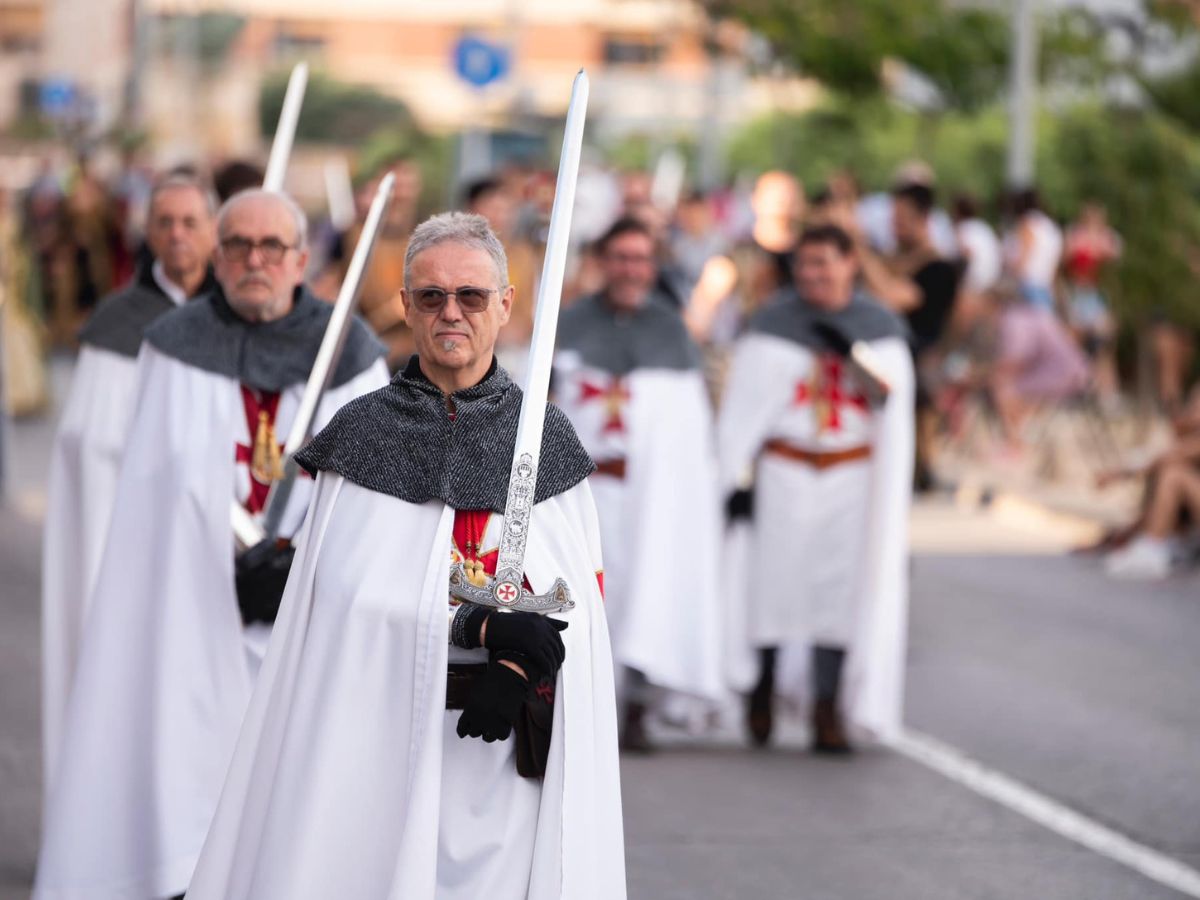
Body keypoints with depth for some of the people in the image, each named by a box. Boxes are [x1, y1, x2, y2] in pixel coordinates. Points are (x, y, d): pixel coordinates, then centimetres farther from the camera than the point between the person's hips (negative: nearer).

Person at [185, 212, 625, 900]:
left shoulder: (546, 441, 5)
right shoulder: (363, 432, 2)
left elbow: (582, 593, 3)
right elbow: (356, 592, -6)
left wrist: (516, 673, -16)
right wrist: (488, 627, -18)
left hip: (505, 737, 1)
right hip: (378, 735, -1)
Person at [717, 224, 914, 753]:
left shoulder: (881, 328, 6)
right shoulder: (774, 325, -1)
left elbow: (891, 397, -7)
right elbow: (743, 408, -4)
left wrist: (851, 354, -21)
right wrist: (734, 479, -12)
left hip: (853, 477, 1)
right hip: (785, 475, -1)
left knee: (839, 589, -5)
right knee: (775, 584, -1)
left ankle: (827, 711, -3)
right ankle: (765, 685, 21)